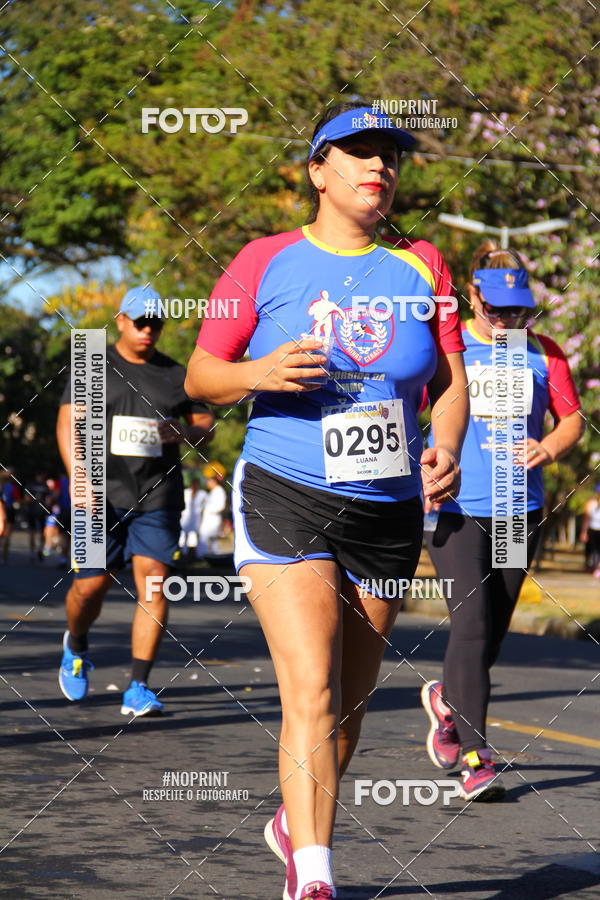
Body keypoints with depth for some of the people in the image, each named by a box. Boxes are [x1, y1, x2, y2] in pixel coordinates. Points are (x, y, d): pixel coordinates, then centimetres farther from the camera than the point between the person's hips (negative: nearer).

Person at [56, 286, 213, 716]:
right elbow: (68, 424, -1)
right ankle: (76, 645, 32)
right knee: (91, 584, -2)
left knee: (153, 581, -11)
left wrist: (184, 433, -6)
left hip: (158, 495, 1)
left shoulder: (175, 374, 11)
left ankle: (139, 688, -8)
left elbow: (205, 422, 18)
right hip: (105, 492, -1)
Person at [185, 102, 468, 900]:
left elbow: (451, 380, 10)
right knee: (311, 691, -18)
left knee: (350, 701, 13)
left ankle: (297, 825, 38)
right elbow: (200, 376, 3)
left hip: (389, 513, 4)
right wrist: (260, 373, -18)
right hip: (285, 503, -4)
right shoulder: (266, 263, -1)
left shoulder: (419, 267, 7)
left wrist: (446, 447, -10)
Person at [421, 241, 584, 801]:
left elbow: (572, 419, 9)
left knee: (493, 632, 10)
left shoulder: (542, 352, 7)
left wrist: (549, 448, -12)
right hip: (454, 508, -4)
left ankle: (446, 699, 41)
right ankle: (475, 758, -13)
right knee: (472, 625, -14)